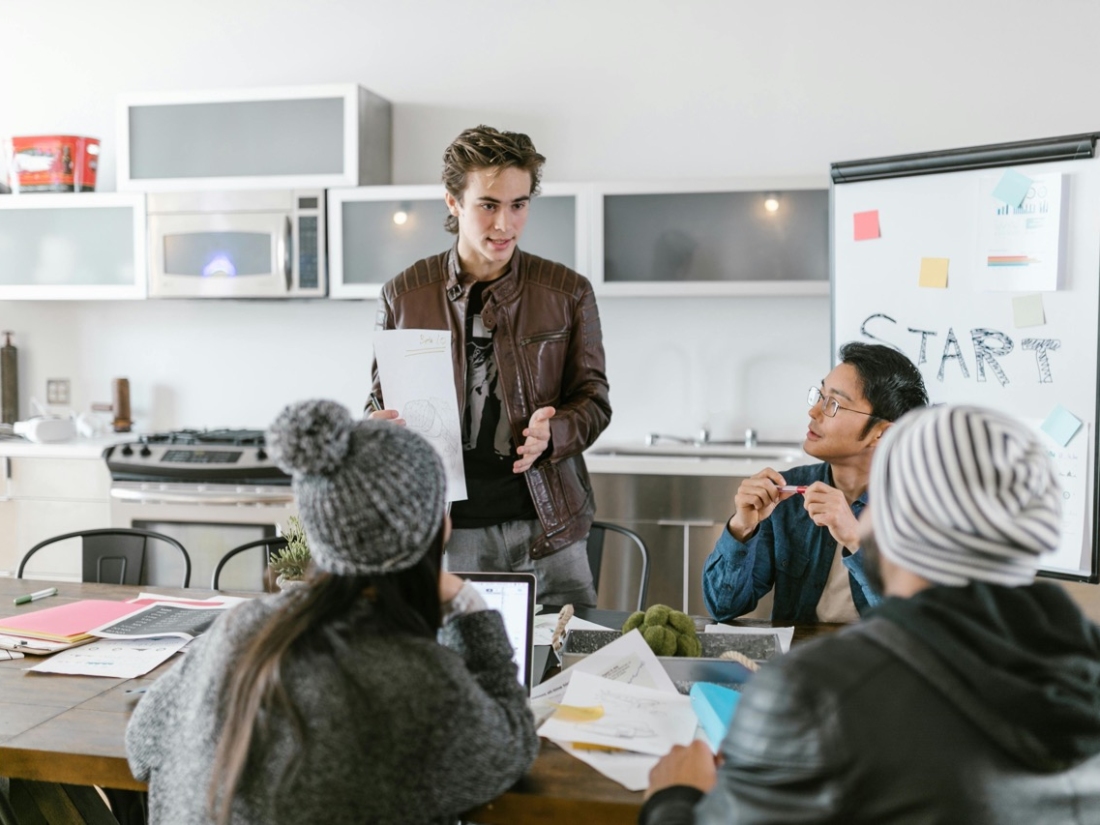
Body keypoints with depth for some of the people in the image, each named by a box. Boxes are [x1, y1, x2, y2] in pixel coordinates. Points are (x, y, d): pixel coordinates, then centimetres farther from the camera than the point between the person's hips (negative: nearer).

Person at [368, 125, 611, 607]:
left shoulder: (568, 293, 3)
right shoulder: (403, 296, 3)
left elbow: (593, 398, 6)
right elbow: (381, 400, 11)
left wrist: (552, 434, -15)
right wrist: (380, 430, -13)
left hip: (543, 525, 0)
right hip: (445, 530, 0)